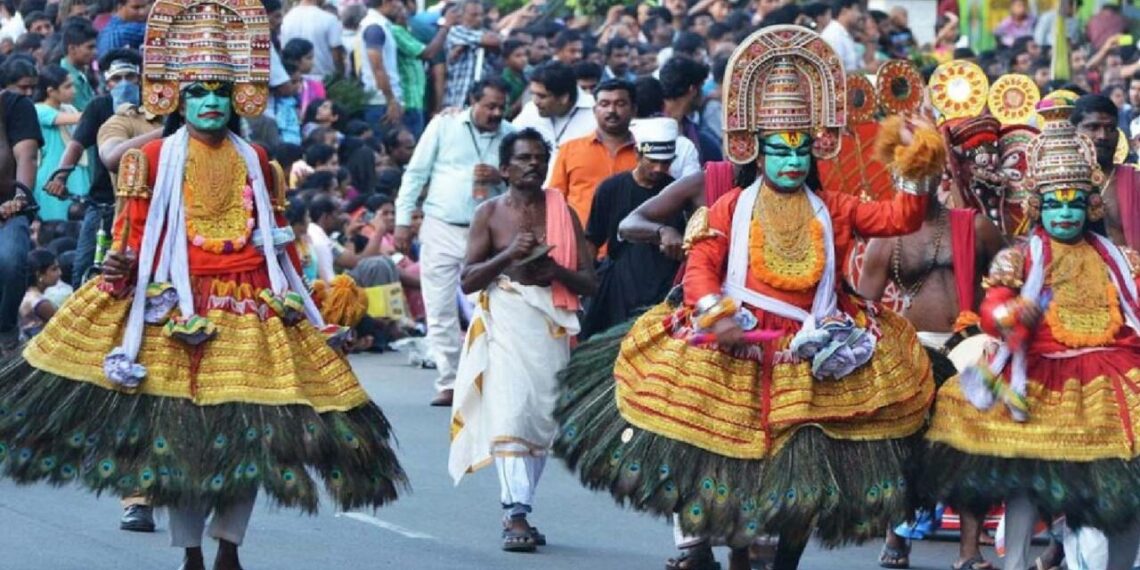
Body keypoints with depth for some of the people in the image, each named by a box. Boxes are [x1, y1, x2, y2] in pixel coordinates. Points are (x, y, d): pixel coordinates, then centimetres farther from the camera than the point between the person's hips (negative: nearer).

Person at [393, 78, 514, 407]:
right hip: (442, 229, 0)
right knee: (440, 310, -2)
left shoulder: (510, 136, 7)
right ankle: (448, 382, 3)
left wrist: (501, 178, -11)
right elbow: (416, 173, 5)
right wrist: (403, 220, 1)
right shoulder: (444, 126, 3)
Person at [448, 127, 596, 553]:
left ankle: (517, 511, 14)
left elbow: (588, 283, 7)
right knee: (511, 413, -16)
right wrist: (509, 255, -14)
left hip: (551, 326, 3)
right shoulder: (490, 213, 5)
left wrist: (556, 270, -13)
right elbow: (468, 279, 0)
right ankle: (516, 514, -21)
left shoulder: (563, 214, 9)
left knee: (541, 420, 4)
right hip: (505, 322, -3)